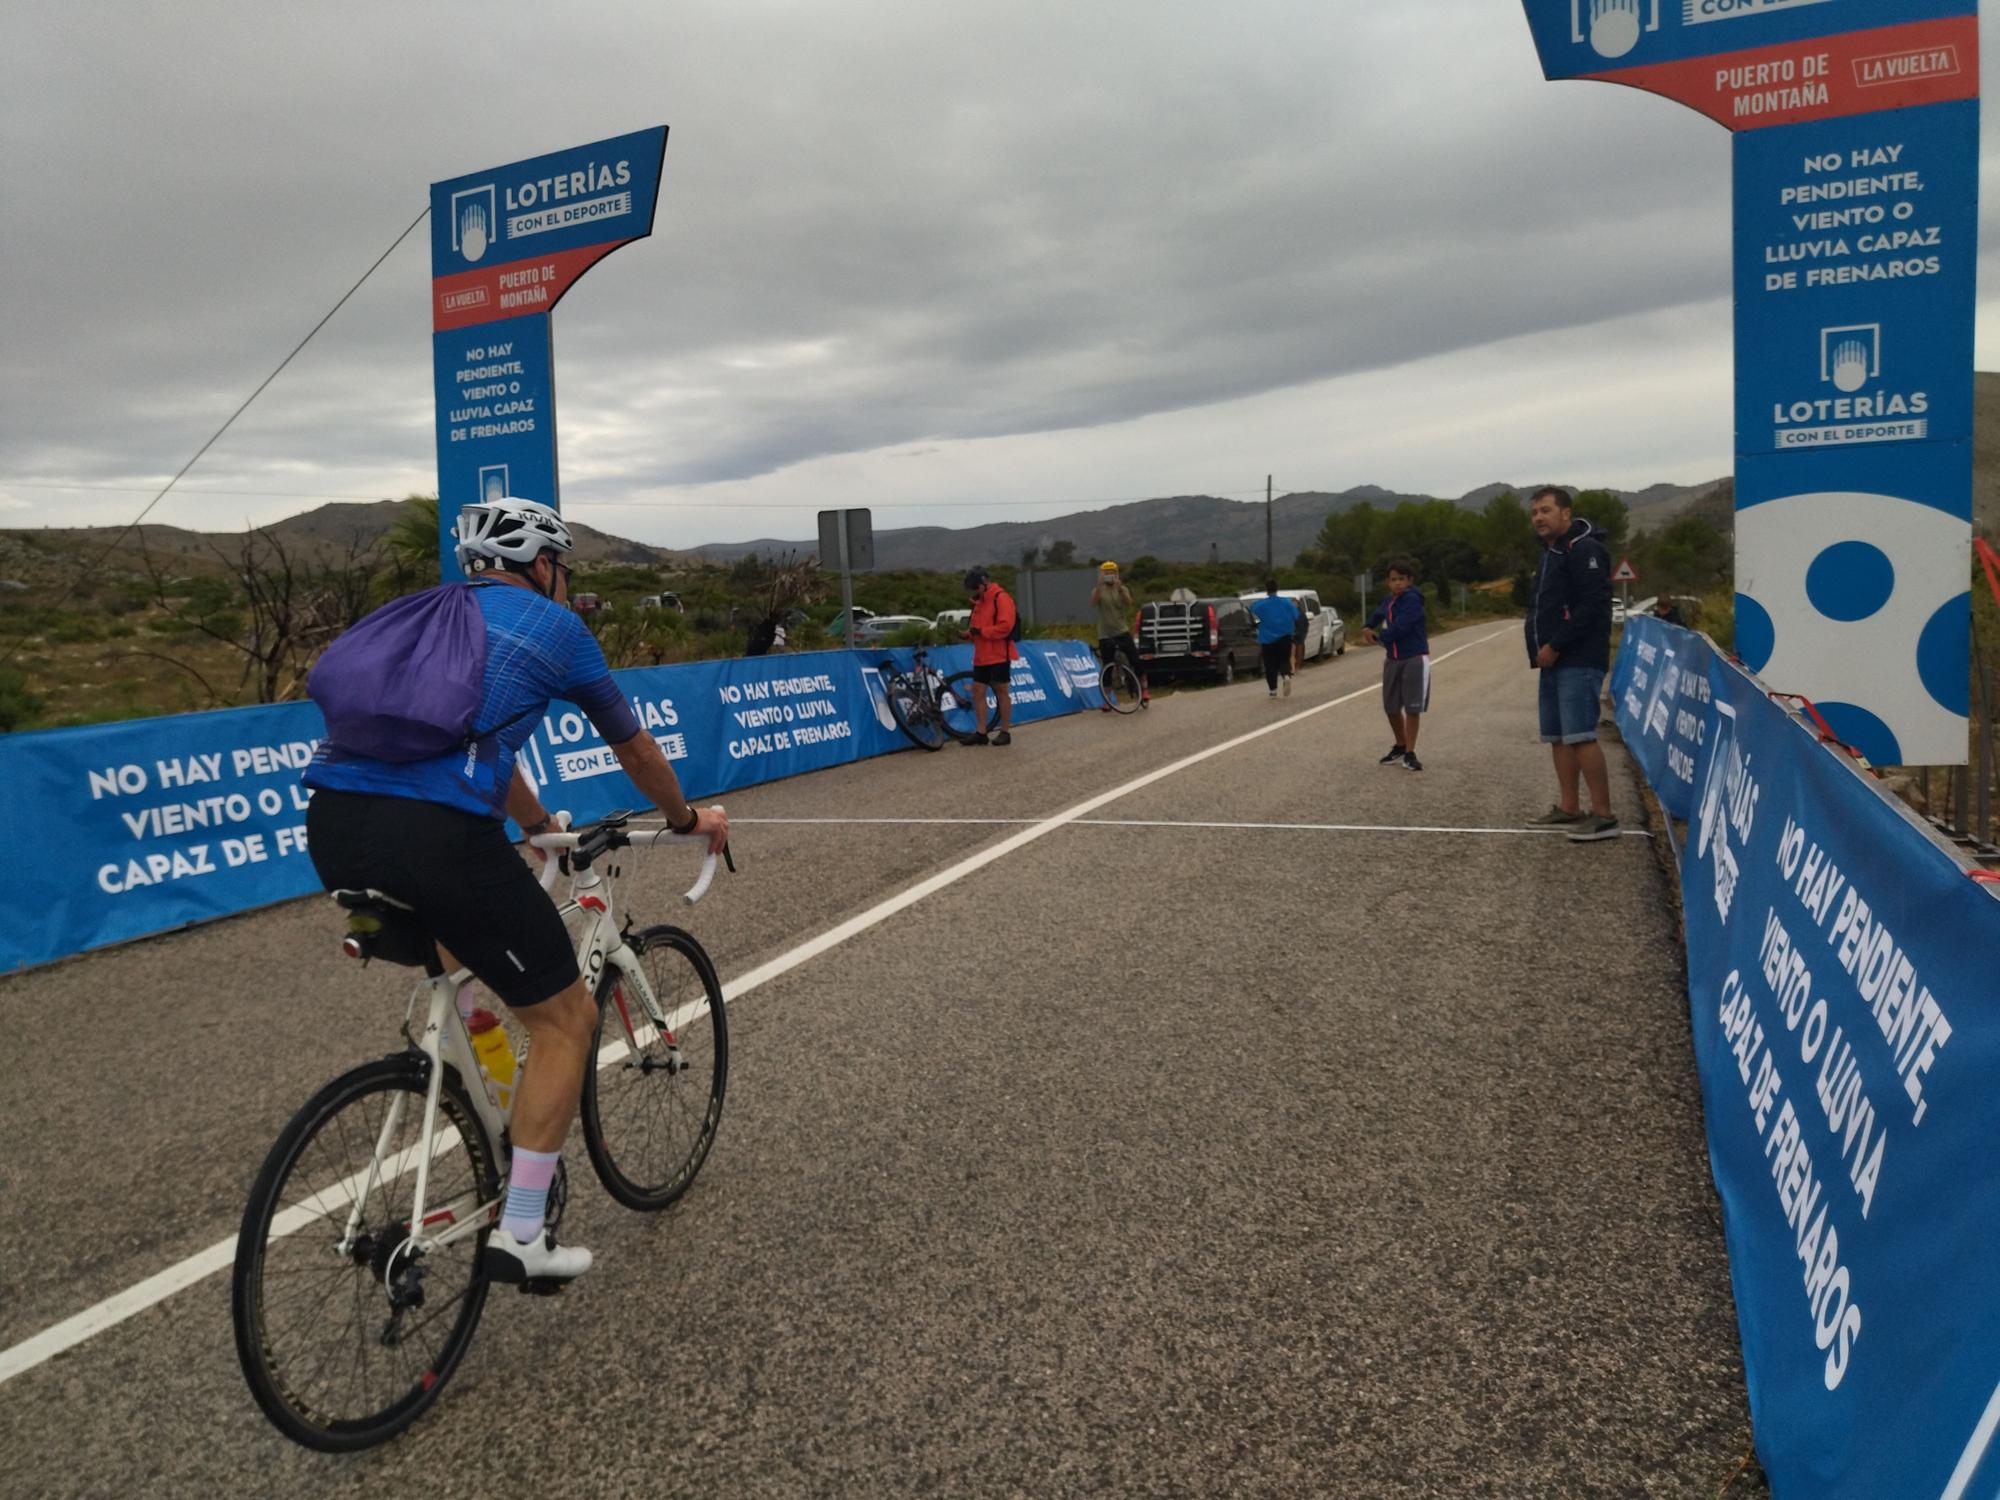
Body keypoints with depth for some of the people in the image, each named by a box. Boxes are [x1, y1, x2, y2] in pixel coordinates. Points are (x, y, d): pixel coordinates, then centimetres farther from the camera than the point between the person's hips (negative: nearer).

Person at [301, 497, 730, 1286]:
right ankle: (519, 1235, 11)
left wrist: (540, 825, 56)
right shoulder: (552, 625, 12)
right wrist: (687, 817, 42)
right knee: (566, 1017, 10)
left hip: (330, 827, 7)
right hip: (433, 835, -7)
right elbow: (633, 748, 23)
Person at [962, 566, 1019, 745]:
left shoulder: (1001, 598, -11)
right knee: (978, 690, 3)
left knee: (1001, 691, -1)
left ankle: (1005, 732, 7)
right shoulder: (980, 601, 17)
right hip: (981, 656, 8)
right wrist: (970, 634, 4)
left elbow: (1005, 626, -20)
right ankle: (980, 732, 6)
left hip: (998, 655, -8)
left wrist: (981, 631, -19)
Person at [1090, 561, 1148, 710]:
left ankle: (1144, 689, 5)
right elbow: (1093, 603, -22)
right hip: (1105, 635, 0)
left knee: (1136, 661, -11)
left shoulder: (1122, 590, 4)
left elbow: (1128, 602, -18)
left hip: (1122, 632, 0)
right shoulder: (1098, 591, 1)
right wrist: (1099, 586, -37)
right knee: (1108, 669, 3)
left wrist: (1120, 589, -36)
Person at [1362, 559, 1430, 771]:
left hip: (1414, 659, -7)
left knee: (1412, 707, -3)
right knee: (1391, 707, 13)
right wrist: (1367, 628, -1)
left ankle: (1410, 753, 6)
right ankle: (1400, 747, 32)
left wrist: (1377, 638, -10)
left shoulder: (1412, 600, -16)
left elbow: (1399, 627, -24)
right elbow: (1377, 615, 22)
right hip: (1392, 659, 7)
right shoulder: (1388, 601, 8)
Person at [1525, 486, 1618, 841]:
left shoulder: (1584, 550, -11)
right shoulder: (1550, 554, 19)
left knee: (1580, 735, -14)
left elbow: (1592, 606, -20)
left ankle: (1603, 815, -12)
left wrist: (1555, 646, -18)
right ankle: (1568, 808, 18)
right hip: (1554, 661, 10)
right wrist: (1539, 649, 9)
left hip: (1579, 661, -10)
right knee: (1558, 736, 11)